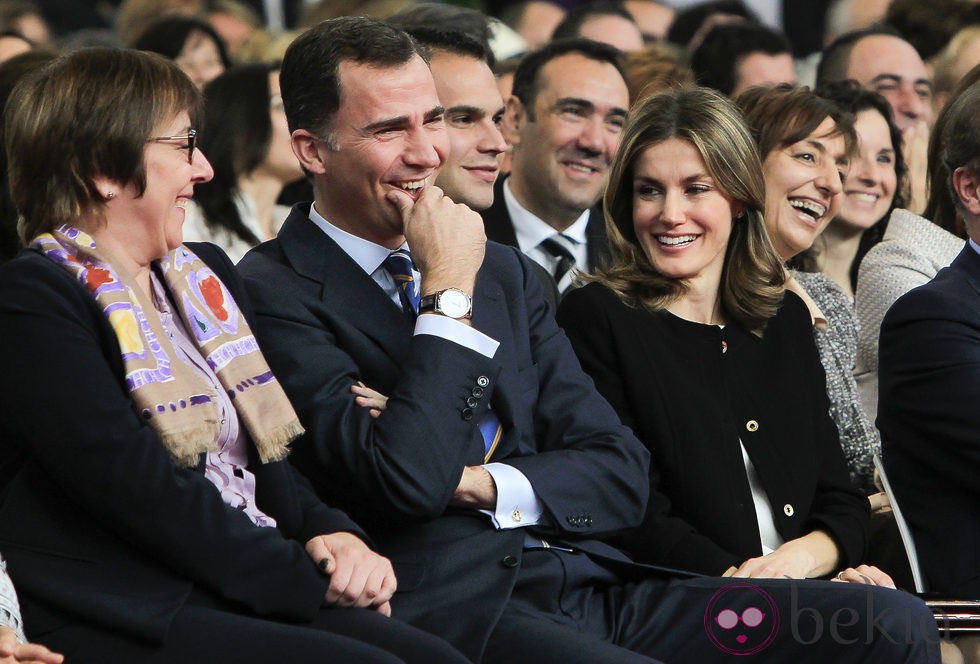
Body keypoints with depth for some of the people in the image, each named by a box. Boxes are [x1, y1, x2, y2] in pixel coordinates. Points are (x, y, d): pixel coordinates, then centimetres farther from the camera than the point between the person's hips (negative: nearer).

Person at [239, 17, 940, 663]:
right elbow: (405, 483, -15)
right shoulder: (275, 295, 0)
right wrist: (450, 294, -5)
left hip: (589, 578, 7)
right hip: (449, 602, -7)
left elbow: (622, 477, 15)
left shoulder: (504, 272, 22)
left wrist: (480, 483, -4)